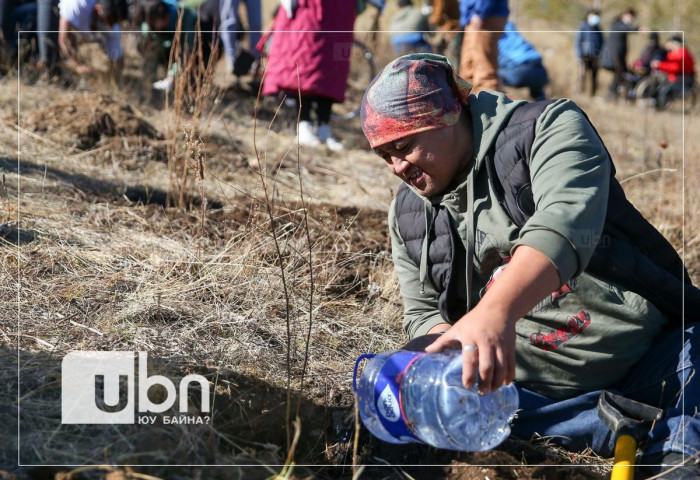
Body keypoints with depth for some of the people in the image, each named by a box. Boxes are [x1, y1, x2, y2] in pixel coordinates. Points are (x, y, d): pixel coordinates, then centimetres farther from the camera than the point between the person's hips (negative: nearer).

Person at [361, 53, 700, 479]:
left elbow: (564, 221, -29)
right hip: (531, 387, 5)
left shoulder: (549, 128, -9)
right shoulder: (407, 216, 8)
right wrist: (462, 348, -11)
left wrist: (497, 309, -47)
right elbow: (423, 313, 14)